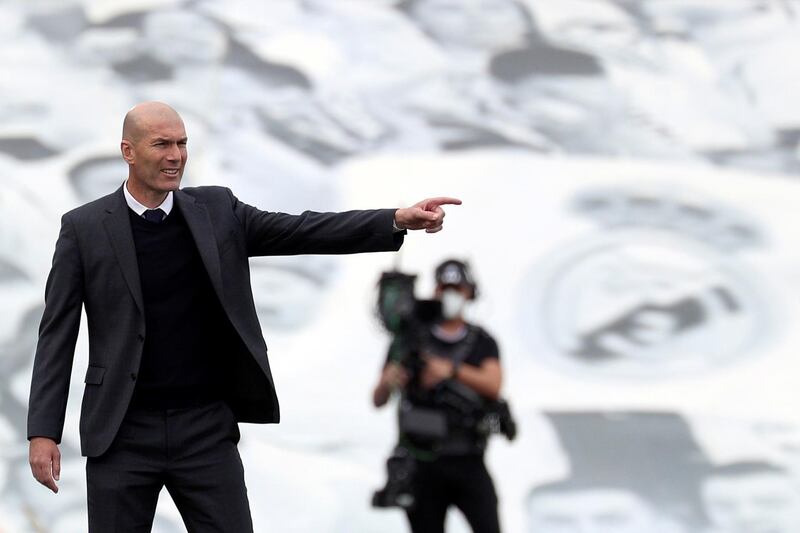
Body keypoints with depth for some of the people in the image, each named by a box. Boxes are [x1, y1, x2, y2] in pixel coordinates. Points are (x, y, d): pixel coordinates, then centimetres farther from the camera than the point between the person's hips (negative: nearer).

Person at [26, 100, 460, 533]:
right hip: (123, 432, -2)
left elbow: (303, 232, 0)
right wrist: (43, 432, -7)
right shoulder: (84, 228, 0)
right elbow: (57, 333, 0)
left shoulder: (215, 211, 6)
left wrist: (398, 220, -14)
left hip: (206, 428, 2)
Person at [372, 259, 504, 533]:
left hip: (468, 463, 0)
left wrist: (452, 370, -28)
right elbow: (378, 400, -2)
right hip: (424, 466, 0)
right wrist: (387, 382, -26)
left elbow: (493, 386, -11)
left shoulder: (483, 343, 8)